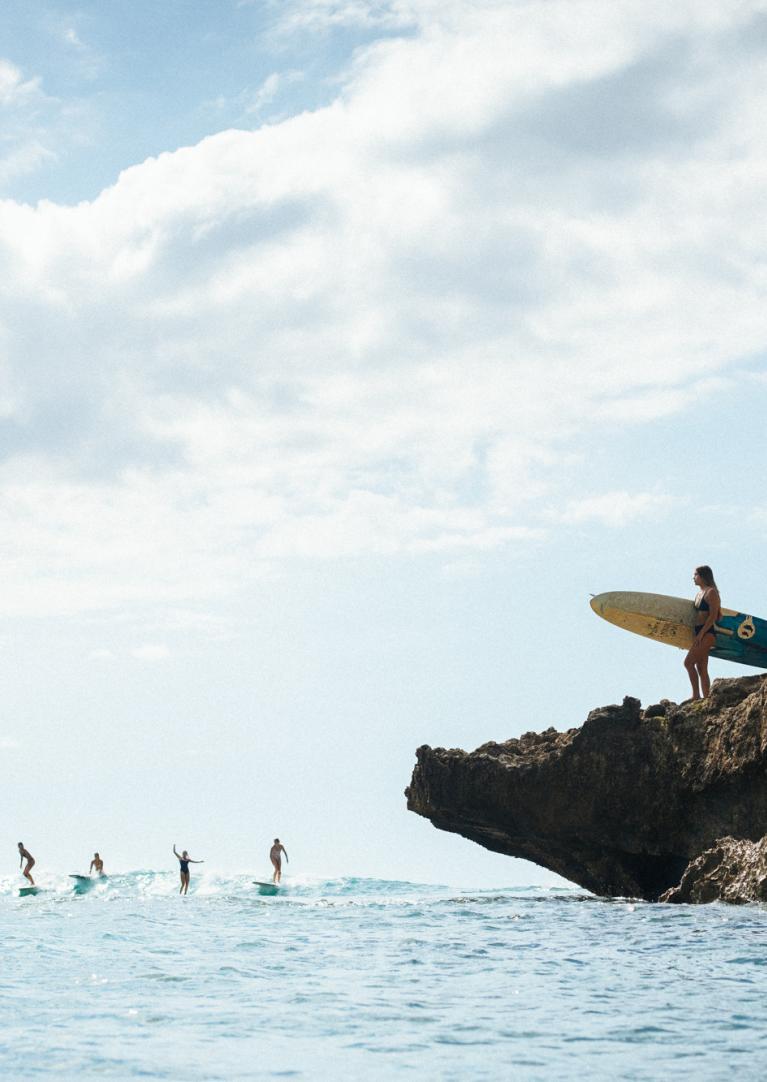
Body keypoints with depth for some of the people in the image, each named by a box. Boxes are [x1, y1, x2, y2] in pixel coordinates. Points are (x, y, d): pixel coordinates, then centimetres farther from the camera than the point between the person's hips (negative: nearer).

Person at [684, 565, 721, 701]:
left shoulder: (711, 592, -8)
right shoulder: (698, 594, 18)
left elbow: (713, 616, -15)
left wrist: (701, 633, -19)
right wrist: (695, 635, 14)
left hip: (707, 633, -9)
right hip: (699, 634, 9)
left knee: (688, 662, -16)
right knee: (701, 669, 5)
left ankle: (696, 695, -14)